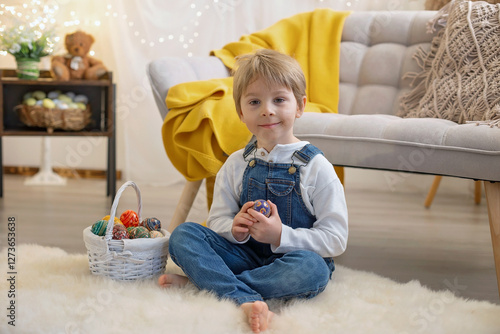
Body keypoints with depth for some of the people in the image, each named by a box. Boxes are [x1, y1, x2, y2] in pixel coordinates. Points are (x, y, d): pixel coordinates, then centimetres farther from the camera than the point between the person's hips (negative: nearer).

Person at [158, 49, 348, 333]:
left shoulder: (316, 168, -7)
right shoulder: (236, 165, 6)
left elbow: (336, 239, -10)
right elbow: (217, 219, 9)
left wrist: (280, 235, -23)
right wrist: (234, 229, -16)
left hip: (289, 258, -3)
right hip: (245, 253, 3)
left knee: (312, 269, -37)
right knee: (183, 234, -15)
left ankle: (198, 280, -28)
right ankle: (245, 299, -37)